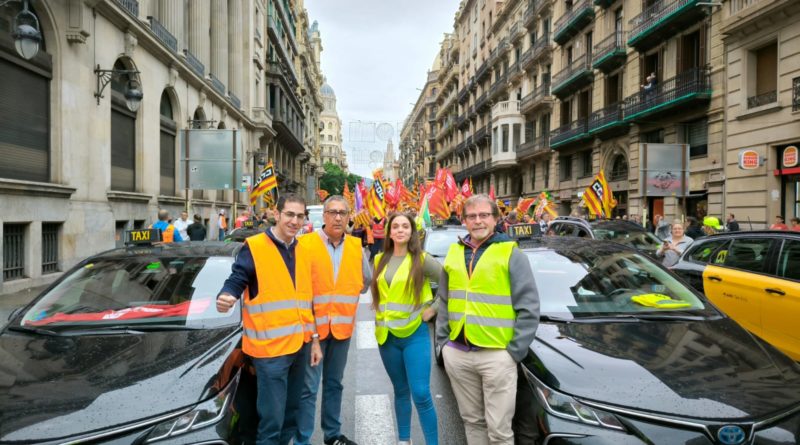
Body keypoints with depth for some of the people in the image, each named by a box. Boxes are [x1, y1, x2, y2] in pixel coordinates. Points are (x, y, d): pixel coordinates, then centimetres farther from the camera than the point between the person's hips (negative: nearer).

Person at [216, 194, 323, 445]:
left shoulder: (302, 251, 12)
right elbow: (236, 282, -9)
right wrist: (226, 297, -33)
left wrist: (314, 338, 14)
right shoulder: (254, 247, -8)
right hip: (270, 347, -6)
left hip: (300, 345, 7)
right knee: (272, 419, -1)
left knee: (291, 412, 20)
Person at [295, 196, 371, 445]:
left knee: (334, 384, 18)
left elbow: (366, 281, 15)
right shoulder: (304, 244, -11)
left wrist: (344, 295, 6)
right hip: (312, 325, -4)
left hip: (343, 325, 5)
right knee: (308, 387, -1)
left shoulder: (357, 247, 3)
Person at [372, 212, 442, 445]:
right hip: (386, 335, 4)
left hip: (415, 334, -4)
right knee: (401, 391, 15)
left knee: (421, 394, -7)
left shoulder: (422, 260, -6)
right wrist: (381, 314, 10)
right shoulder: (379, 260, 7)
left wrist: (433, 308, -6)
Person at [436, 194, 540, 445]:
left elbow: (529, 308, -6)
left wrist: (514, 351, -10)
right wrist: (442, 340, 9)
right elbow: (444, 302, 17)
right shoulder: (454, 253, 10)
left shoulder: (510, 253, -5)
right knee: (472, 419, 18)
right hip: (457, 353, 5)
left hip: (496, 355, -4)